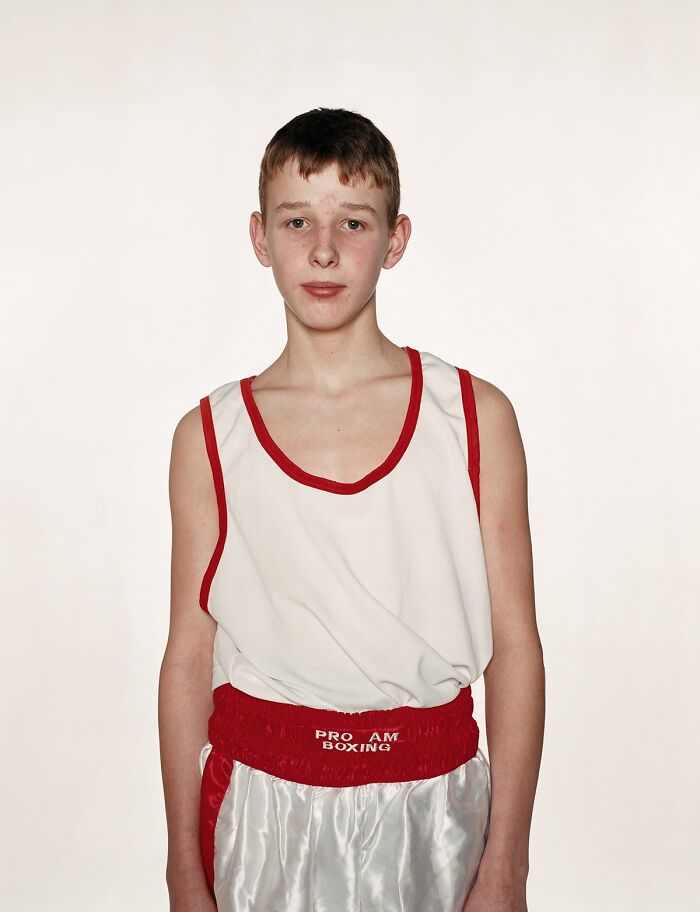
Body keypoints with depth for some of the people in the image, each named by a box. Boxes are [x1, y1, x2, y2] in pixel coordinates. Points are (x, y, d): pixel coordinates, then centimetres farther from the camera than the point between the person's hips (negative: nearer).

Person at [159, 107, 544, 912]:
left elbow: (514, 647, -4)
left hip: (431, 813, 0)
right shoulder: (208, 436, -2)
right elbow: (188, 658, 1)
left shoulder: (475, 416, -5)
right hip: (264, 808, 0)